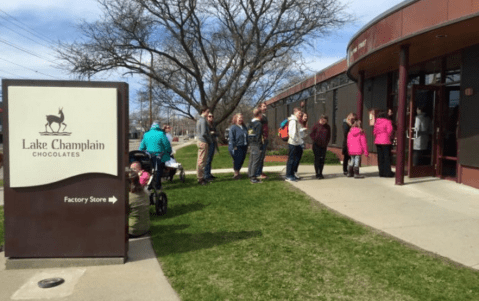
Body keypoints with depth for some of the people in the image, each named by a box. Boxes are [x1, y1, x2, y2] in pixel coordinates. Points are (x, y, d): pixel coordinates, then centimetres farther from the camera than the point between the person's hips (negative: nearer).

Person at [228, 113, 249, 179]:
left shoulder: (244, 127, 15)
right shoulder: (233, 127, -8)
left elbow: (246, 136, 21)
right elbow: (231, 138, -13)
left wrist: (247, 145, 15)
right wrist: (234, 147, -17)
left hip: (244, 146, 7)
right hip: (236, 147, -7)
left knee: (241, 160, 8)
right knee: (237, 160, -6)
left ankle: (237, 173, 23)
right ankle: (236, 173, 7)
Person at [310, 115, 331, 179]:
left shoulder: (328, 127, 5)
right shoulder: (316, 126, -5)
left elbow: (329, 136, 13)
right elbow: (311, 134, 0)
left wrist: (326, 142, 2)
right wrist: (315, 141, -7)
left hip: (323, 145, 3)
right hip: (316, 145, -3)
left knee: (322, 159, 5)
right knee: (317, 159, -2)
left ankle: (320, 173, 15)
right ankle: (317, 173, 3)